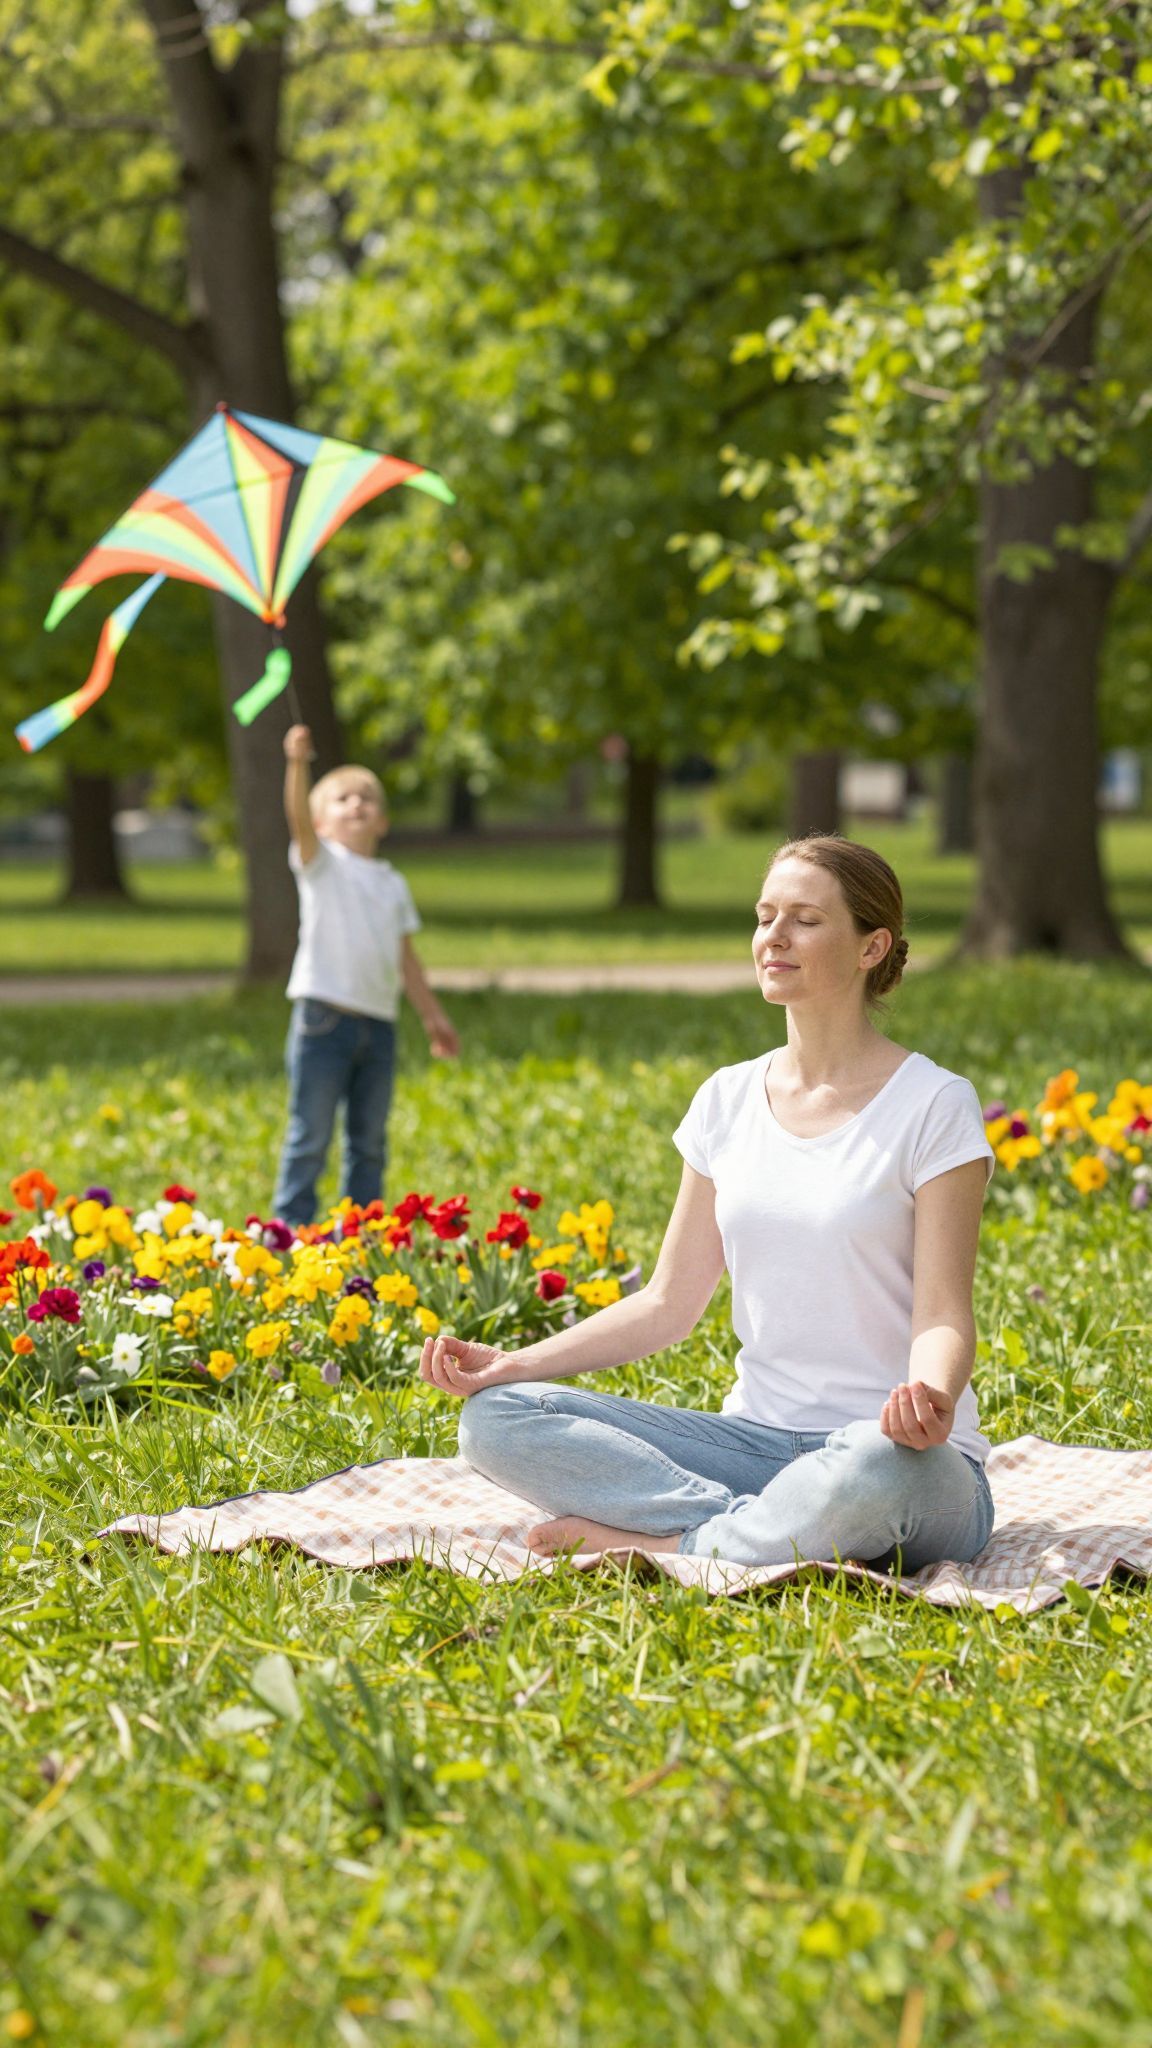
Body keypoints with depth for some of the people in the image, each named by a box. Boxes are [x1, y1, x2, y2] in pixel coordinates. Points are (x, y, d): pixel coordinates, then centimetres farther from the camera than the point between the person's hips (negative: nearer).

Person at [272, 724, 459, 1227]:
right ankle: (291, 1229, 0)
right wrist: (298, 765, -36)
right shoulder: (321, 863, 1)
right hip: (324, 1014, -5)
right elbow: (299, 819, -19)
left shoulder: (393, 884, 17)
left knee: (369, 1141, 9)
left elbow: (405, 958, 22)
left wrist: (433, 1017, 22)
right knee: (311, 1135, -4)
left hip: (379, 1023, 5)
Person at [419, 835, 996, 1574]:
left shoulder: (933, 1106, -5)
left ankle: (663, 1544, -20)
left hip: (897, 1455, -5)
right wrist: (515, 1363, -1)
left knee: (875, 1466, -44)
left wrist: (931, 1396, -35)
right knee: (497, 1416, -14)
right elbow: (670, 1303, 13)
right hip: (757, 1439, 5)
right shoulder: (729, 1100, 11)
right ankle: (765, 1529, -22)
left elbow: (942, 1316, -10)